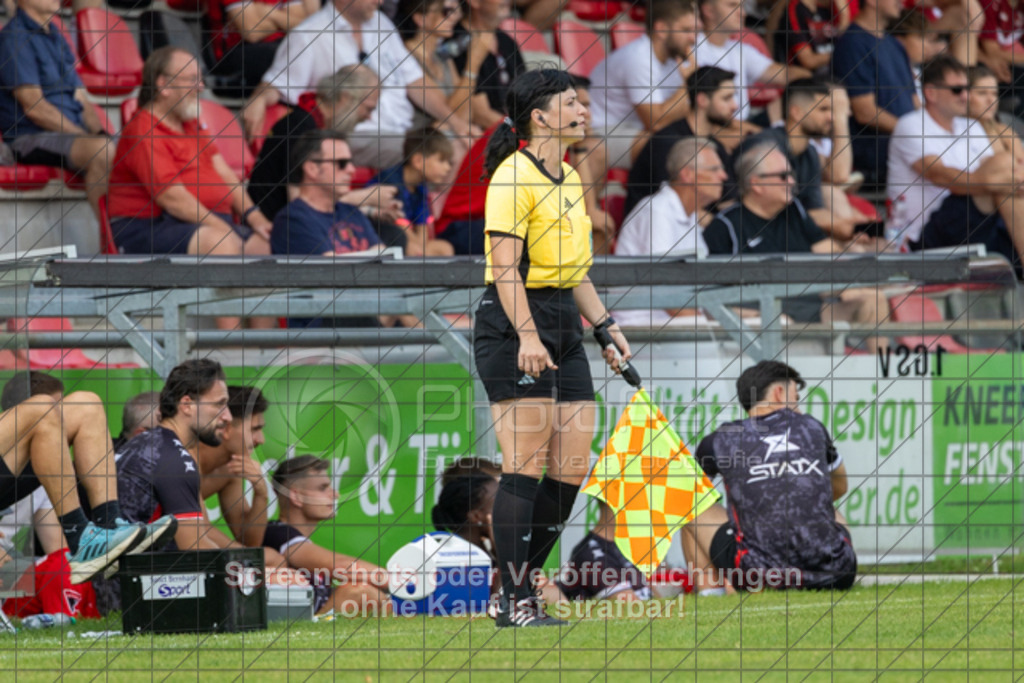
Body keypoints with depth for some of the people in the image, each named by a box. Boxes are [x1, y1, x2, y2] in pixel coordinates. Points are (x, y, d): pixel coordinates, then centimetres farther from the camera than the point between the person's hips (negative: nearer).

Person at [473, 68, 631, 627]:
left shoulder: (570, 181, 17)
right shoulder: (514, 177, -10)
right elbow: (504, 265, -17)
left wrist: (607, 326, 20)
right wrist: (527, 334, -26)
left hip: (563, 323, 9)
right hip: (513, 324, -9)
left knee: (572, 465, 2)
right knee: (525, 462, -11)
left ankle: (517, 586, 10)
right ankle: (515, 600, -9)